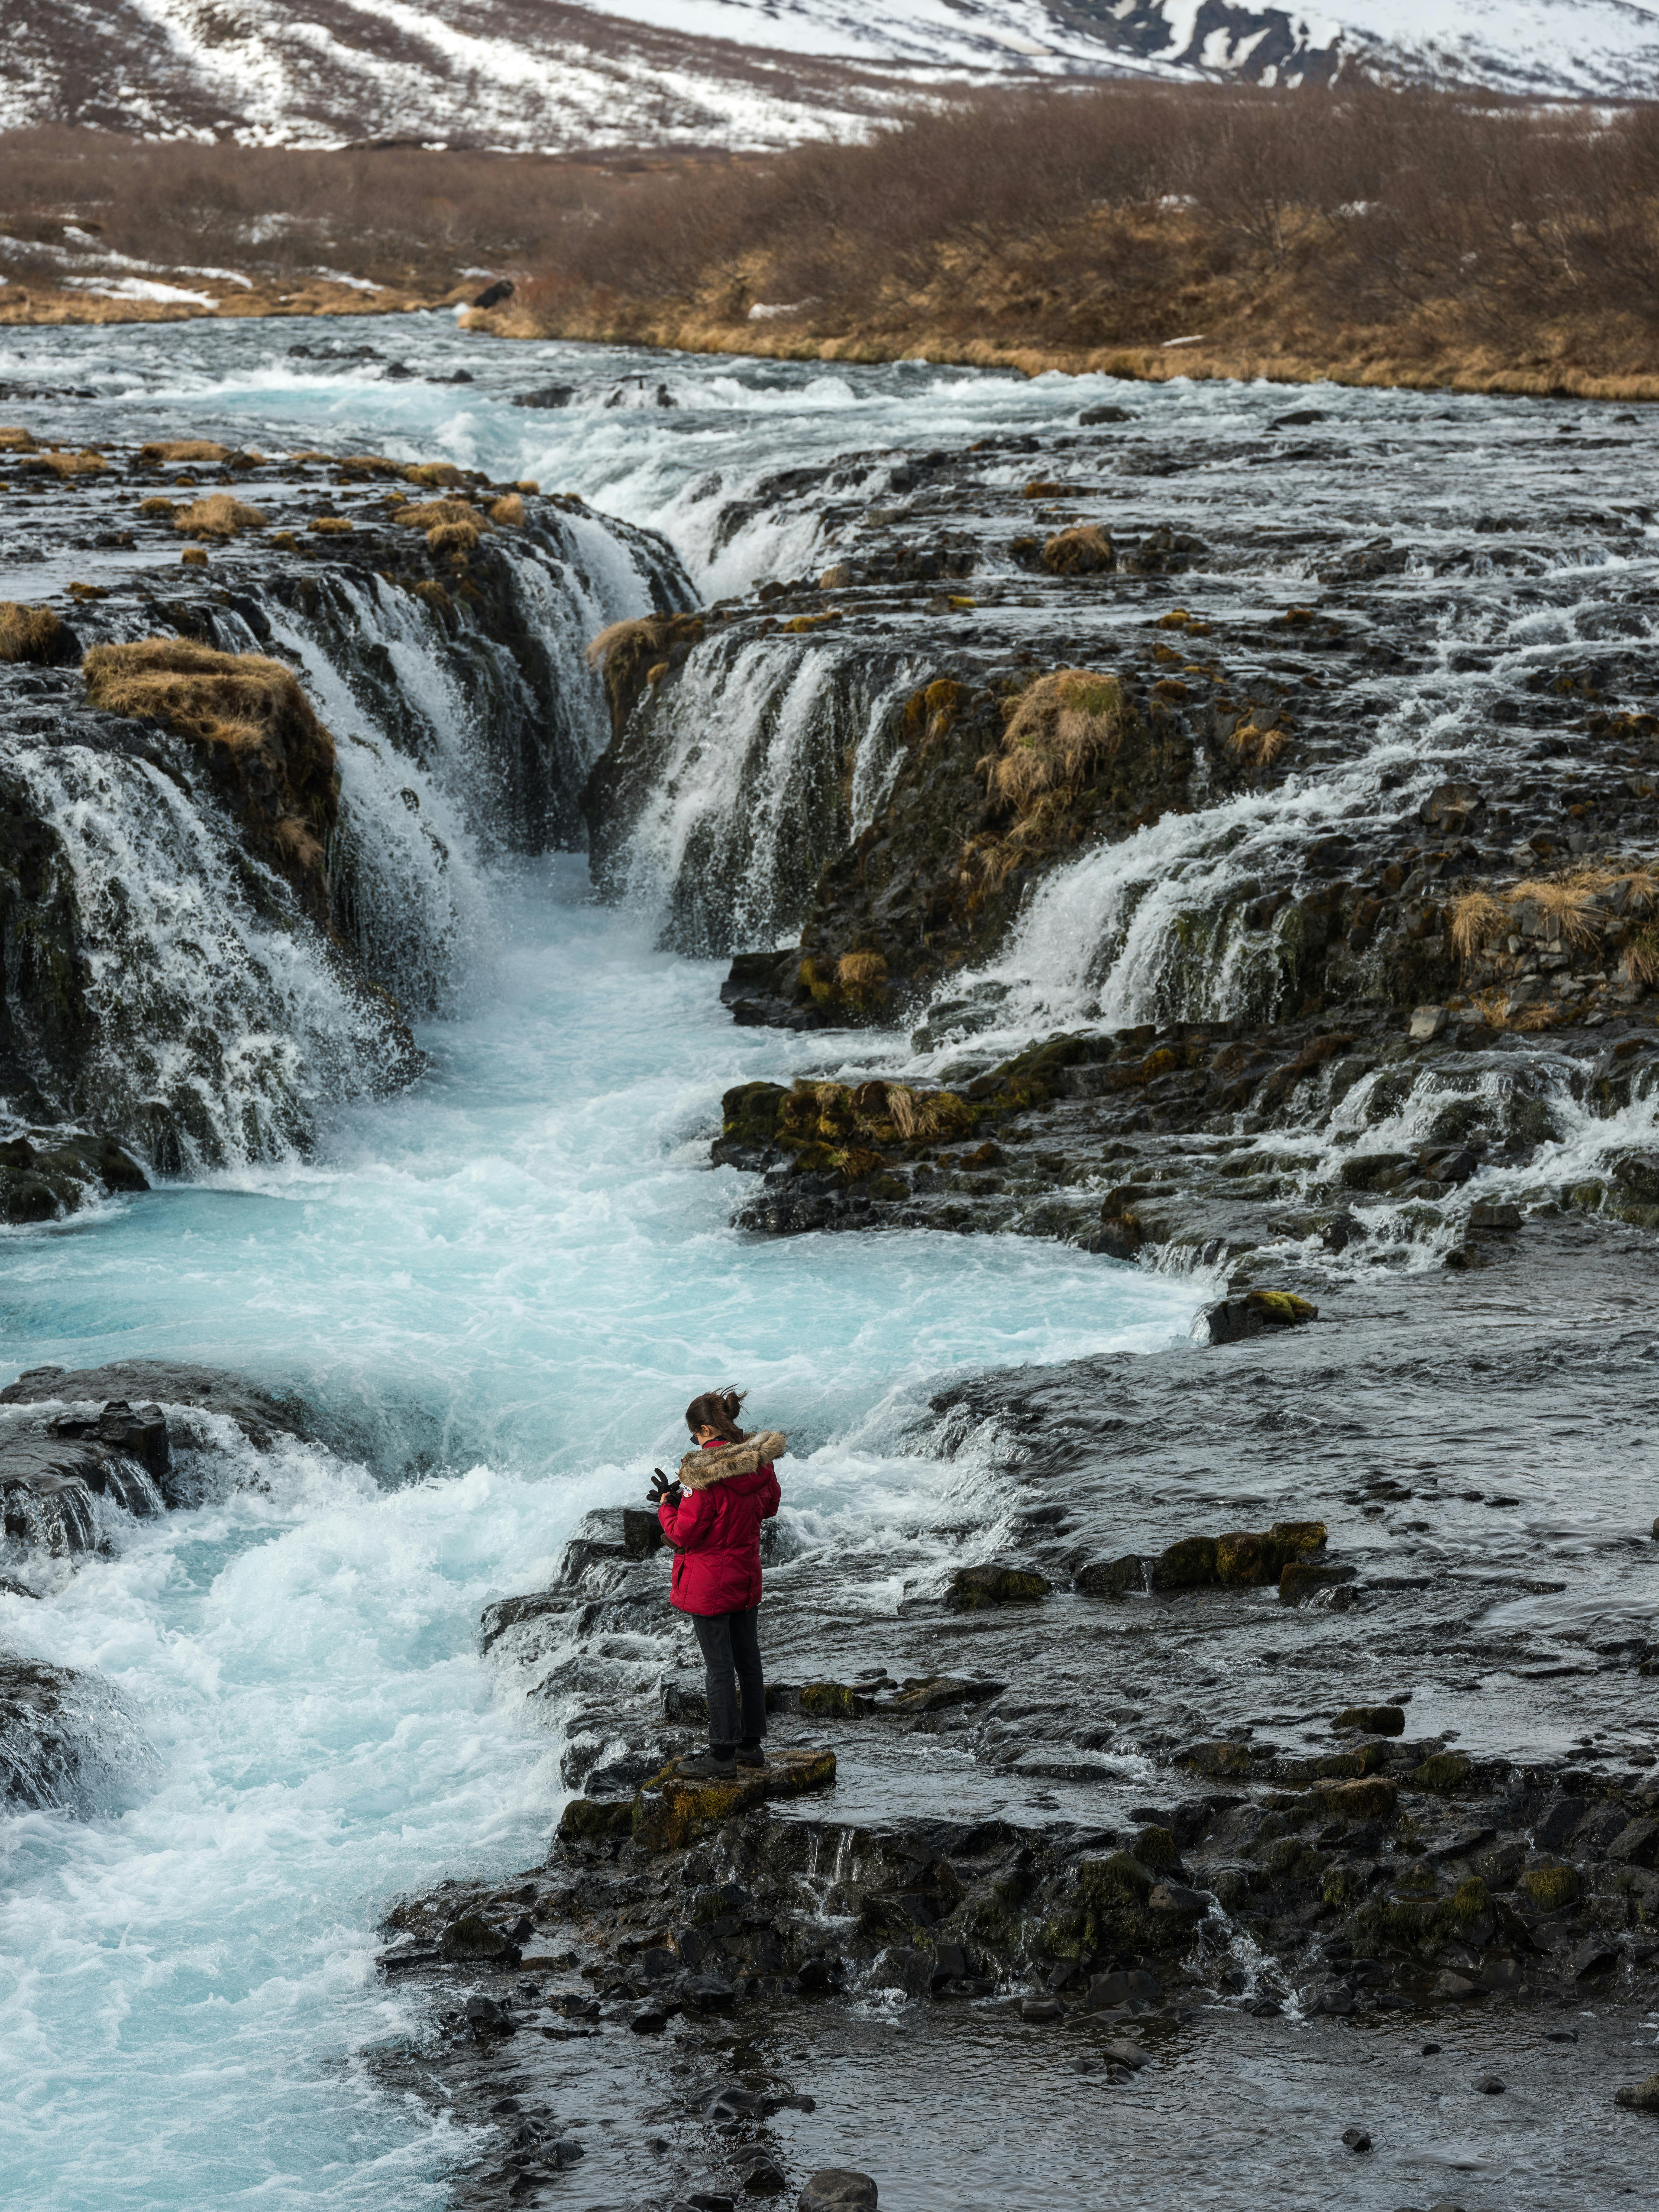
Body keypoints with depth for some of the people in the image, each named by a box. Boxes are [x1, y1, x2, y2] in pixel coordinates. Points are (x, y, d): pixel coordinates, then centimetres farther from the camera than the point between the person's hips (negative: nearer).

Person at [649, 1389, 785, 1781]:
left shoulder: (704, 1475, -25)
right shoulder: (759, 1462, -3)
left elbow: (683, 1535, -20)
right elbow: (769, 1505, 14)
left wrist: (667, 1504, -2)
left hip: (709, 1583, -7)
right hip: (746, 1577, 7)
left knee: (719, 1667, -1)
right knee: (748, 1660, 16)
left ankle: (722, 1758, 5)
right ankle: (751, 1745, 27)